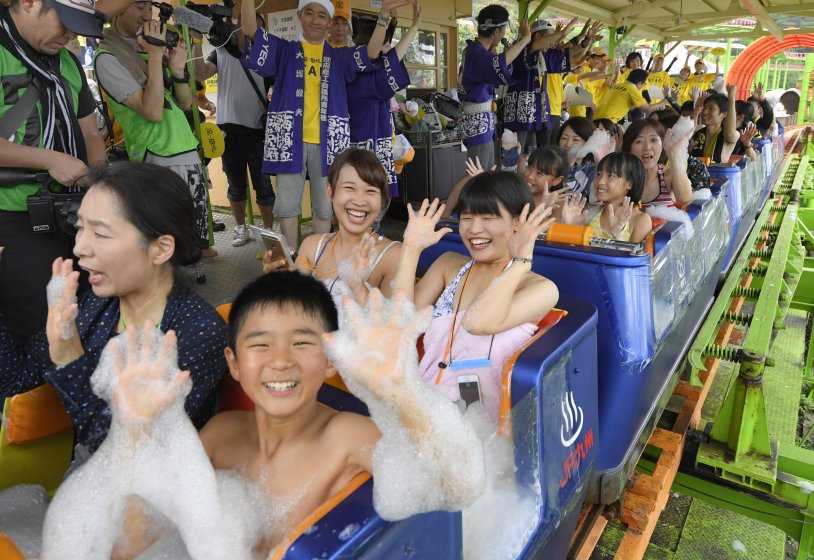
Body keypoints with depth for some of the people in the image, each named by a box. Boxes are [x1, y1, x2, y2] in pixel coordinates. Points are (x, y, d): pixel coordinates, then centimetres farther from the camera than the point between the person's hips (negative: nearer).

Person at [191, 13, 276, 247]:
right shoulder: (222, 53, 8)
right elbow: (201, 74, -5)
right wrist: (197, 42, -13)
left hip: (258, 131, -1)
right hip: (229, 130, 1)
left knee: (263, 186, -2)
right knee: (236, 185, 11)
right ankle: (240, 228, 24)